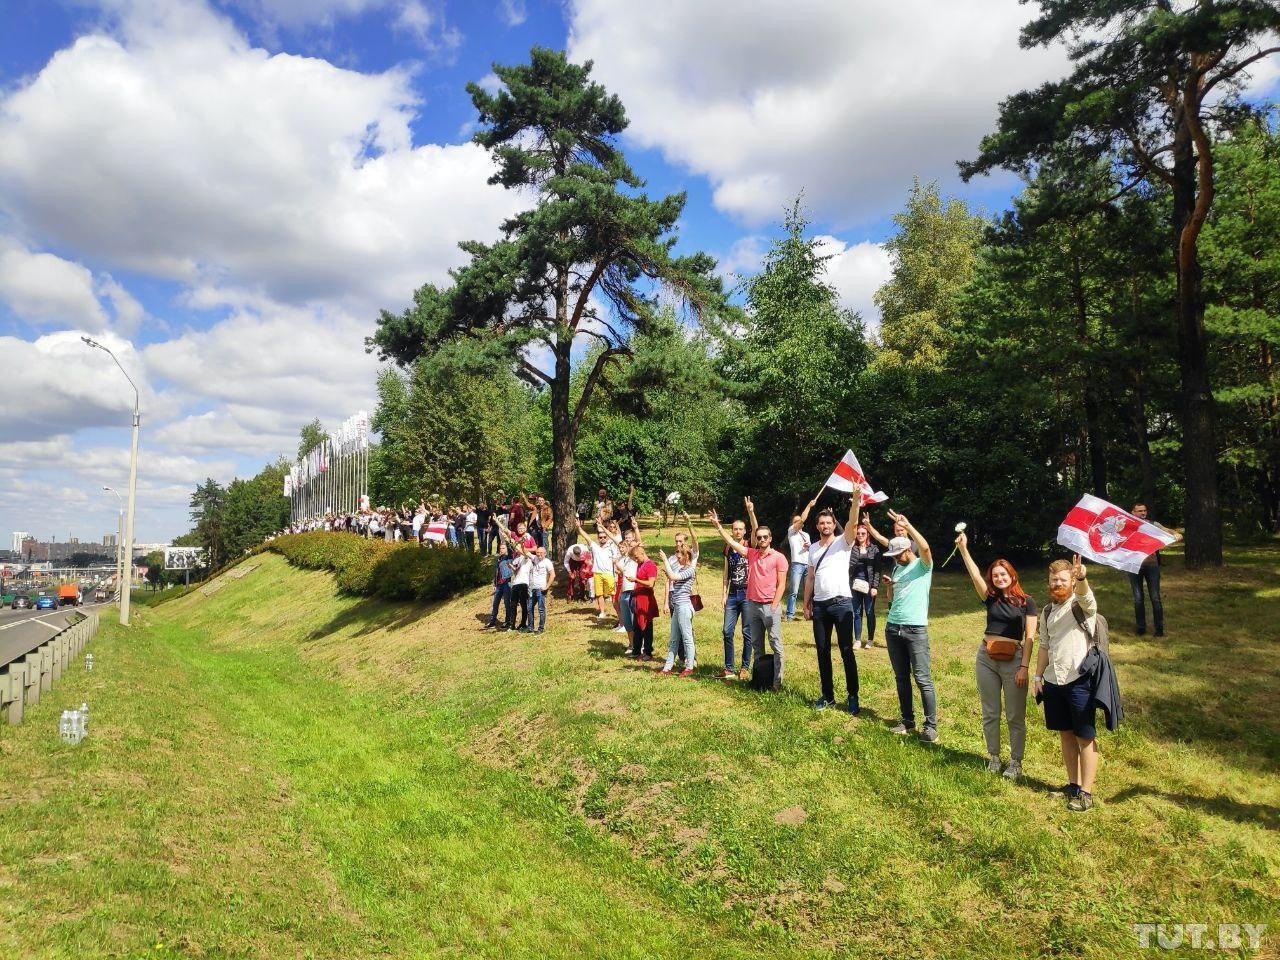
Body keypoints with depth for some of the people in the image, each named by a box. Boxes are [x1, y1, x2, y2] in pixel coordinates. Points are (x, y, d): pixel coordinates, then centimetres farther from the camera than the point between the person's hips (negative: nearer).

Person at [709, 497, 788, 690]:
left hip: (770, 606, -5)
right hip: (753, 605, 5)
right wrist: (718, 525, 5)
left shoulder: (778, 558, -5)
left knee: (776, 645, -2)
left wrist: (774, 607, -13)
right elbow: (730, 542, 11)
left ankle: (777, 681, 0)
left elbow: (781, 584, -7)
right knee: (757, 645, 12)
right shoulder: (751, 553, 8)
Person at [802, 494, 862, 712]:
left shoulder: (843, 543, -1)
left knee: (846, 651, -2)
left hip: (842, 603, -5)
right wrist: (806, 604, 10)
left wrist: (855, 502, -37)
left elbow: (852, 524, -21)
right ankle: (827, 695, 19)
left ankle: (852, 695, 8)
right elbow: (810, 578, 14)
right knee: (822, 652, 9)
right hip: (819, 605, 5)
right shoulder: (813, 548, 13)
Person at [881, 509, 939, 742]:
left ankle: (931, 726, -1)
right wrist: (889, 586, 3)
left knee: (922, 678, -7)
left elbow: (925, 547, -25)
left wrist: (907, 525, -25)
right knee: (901, 677, 11)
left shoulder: (923, 566, -2)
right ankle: (907, 721, 19)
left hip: (916, 629, -7)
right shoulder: (898, 568, 16)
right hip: (892, 627, 7)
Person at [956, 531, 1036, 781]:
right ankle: (993, 758, 23)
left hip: (1013, 660, -3)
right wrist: (963, 549, -21)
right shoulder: (991, 599, 6)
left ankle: (1016, 763, 15)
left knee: (1015, 716, 4)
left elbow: (1030, 637, -4)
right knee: (990, 713, 11)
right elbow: (975, 576, -9)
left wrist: (1025, 666, -11)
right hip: (986, 658, 3)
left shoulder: (1026, 602, -1)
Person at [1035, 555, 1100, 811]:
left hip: (1079, 680, -6)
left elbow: (1085, 595, -32)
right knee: (1066, 734, 14)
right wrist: (1038, 677, 11)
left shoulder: (1082, 605, -7)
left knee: (1086, 737, 2)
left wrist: (1082, 578, -54)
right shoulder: (1047, 612, 12)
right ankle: (1073, 784, 26)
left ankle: (1086, 792, 9)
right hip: (1053, 681, 6)